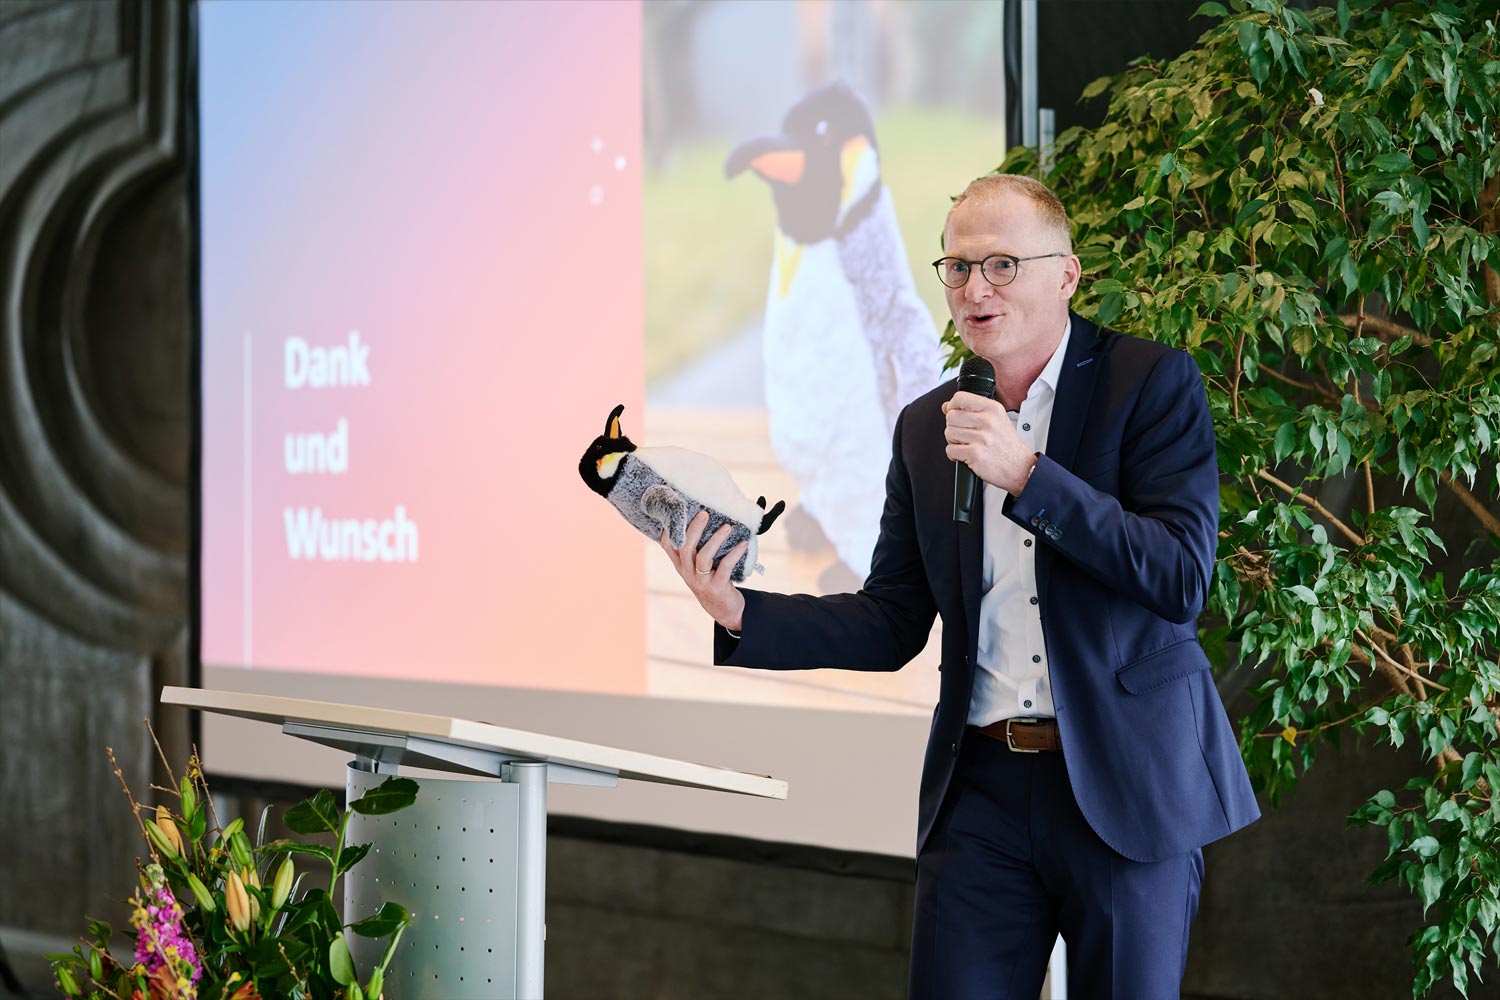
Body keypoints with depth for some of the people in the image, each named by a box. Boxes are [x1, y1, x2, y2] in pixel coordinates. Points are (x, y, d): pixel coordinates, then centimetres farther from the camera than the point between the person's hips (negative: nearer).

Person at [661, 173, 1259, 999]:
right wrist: (740, 613, -4)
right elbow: (891, 625, 11)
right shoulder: (926, 427, 11)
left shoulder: (1153, 383, -3)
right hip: (981, 787, 4)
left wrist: (1026, 474, -21)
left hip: (1129, 783, -3)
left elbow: (1182, 580, -14)